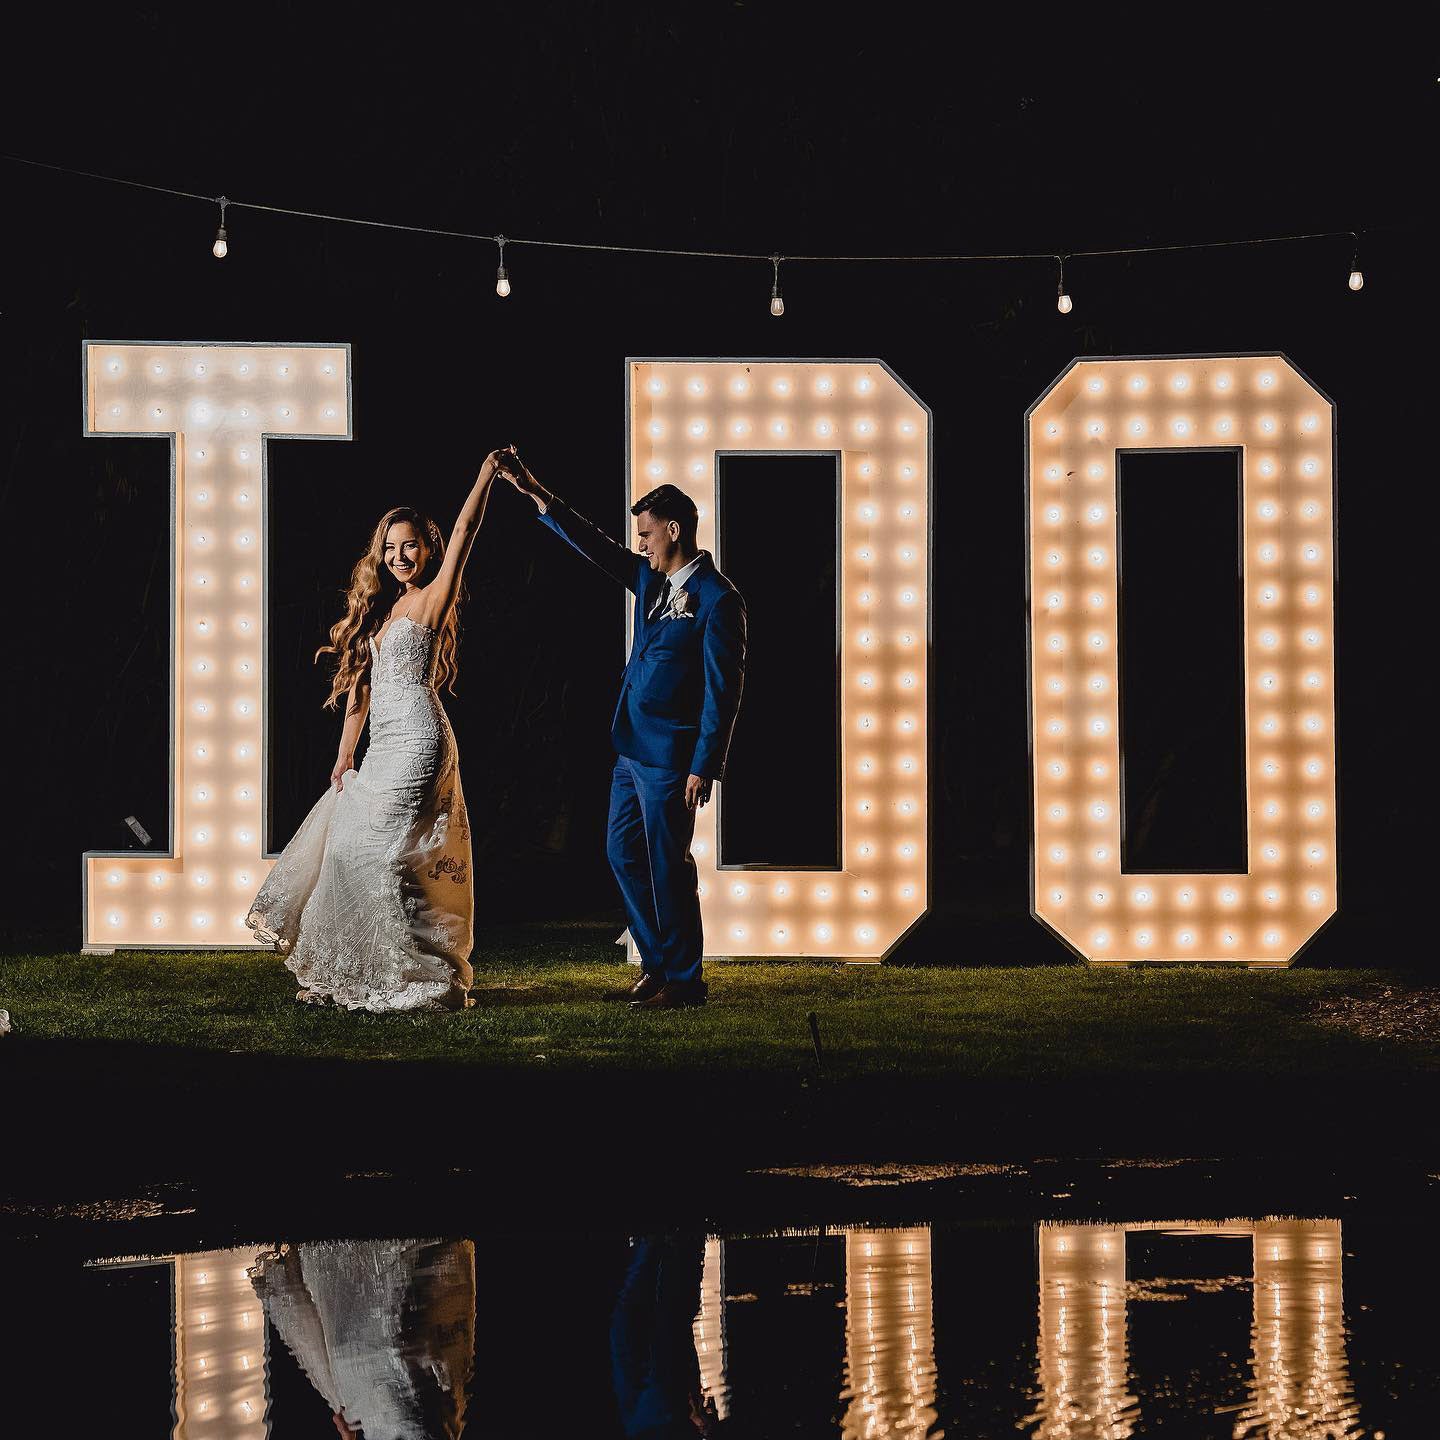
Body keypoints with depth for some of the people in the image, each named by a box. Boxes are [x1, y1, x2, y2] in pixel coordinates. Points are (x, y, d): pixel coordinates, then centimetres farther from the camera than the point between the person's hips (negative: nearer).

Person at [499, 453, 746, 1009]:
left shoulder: (717, 600, -14)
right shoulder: (650, 580, 10)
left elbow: (723, 690, -15)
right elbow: (595, 545, 18)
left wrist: (704, 768, -17)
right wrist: (534, 493, 11)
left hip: (670, 757, -9)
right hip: (631, 751, 9)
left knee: (667, 865, -2)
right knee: (623, 853, 13)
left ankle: (684, 980, 9)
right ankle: (658, 965, 23)